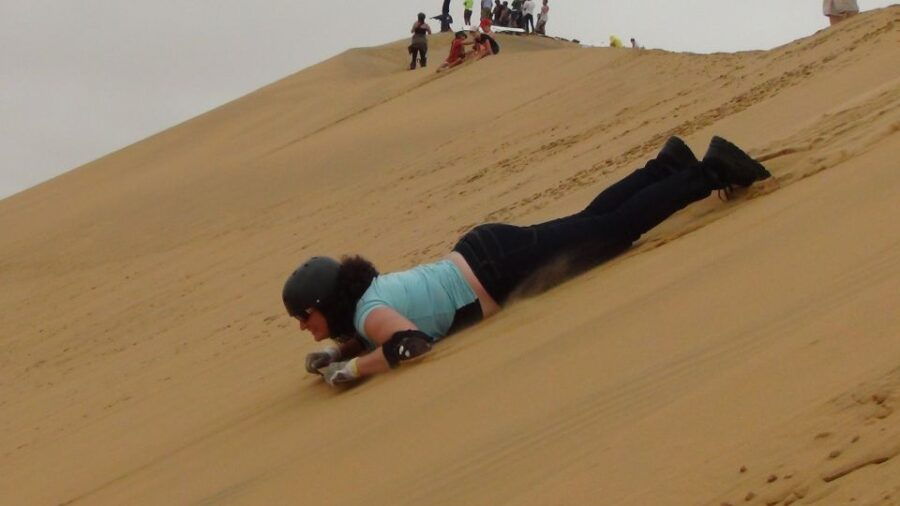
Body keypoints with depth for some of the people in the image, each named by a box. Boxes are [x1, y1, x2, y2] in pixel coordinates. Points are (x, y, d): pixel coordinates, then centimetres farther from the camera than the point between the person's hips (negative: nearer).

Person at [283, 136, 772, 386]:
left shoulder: (368, 313, -22)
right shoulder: (363, 292, 2)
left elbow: (411, 344, -39)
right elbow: (378, 332, 21)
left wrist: (351, 367, -30)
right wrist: (338, 350, 4)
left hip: (502, 268, -7)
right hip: (486, 250, 7)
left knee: (617, 226, 5)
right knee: (595, 219, 23)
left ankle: (709, 172, 12)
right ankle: (668, 165, 33)